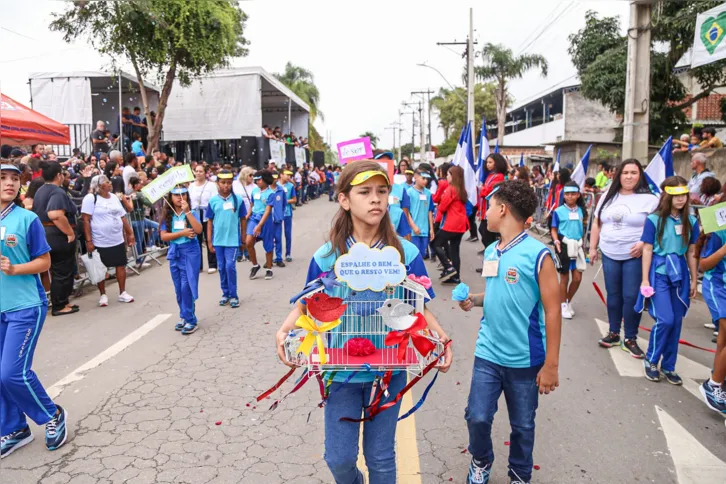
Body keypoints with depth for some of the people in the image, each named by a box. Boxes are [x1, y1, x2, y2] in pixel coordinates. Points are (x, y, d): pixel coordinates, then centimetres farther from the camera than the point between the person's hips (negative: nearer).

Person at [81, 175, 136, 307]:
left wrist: (130, 233, 11)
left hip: (118, 240, 5)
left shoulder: (114, 197, 10)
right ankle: (103, 295, 19)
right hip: (100, 241, -5)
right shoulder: (91, 198, -9)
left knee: (121, 265, 7)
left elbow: (123, 217, 14)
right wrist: (88, 240, -17)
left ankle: (122, 293, 17)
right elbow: (86, 220, -12)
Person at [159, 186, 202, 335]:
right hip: (174, 253, 4)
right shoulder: (167, 215, 4)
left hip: (190, 252, -4)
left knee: (187, 286, -7)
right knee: (179, 288, 10)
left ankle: (190, 320, 0)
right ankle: (184, 316, 24)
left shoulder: (191, 213, -2)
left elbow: (199, 230, -19)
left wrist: (187, 211, -20)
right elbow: (164, 236, -3)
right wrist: (182, 233, -14)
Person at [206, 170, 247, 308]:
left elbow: (242, 220, 3)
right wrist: (209, 241, 4)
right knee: (221, 268, 11)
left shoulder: (238, 200, -5)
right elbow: (210, 222, 5)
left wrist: (243, 239, 5)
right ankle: (225, 293, 24)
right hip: (218, 240, 3)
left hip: (233, 240, -2)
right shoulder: (213, 201, 0)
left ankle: (233, 295, 6)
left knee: (230, 266, -7)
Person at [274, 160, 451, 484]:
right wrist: (283, 332, -16)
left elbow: (419, 308, -1)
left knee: (381, 456, 15)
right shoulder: (326, 256, -9)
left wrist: (441, 337, -18)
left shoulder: (406, 253, -9)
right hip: (341, 369, 1)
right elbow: (306, 306, 2)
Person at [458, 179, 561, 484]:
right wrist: (474, 300, -3)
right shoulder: (491, 252, 3)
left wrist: (551, 365, -12)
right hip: (488, 354, 4)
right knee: (477, 417, 5)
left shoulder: (538, 255, -16)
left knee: (522, 425, 14)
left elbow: (552, 311, -13)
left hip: (525, 360, -4)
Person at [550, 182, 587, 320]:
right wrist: (556, 240, -21)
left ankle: (569, 302, 26)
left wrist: (582, 245, 14)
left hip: (577, 246, 4)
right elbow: (554, 229, -3)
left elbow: (582, 228, 14)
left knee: (577, 278, 4)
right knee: (564, 277, 5)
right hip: (564, 246, -4)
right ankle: (563, 305, 19)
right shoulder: (559, 211, -7)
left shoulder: (581, 211, 5)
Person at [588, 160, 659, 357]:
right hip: (609, 255, 4)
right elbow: (597, 224, 13)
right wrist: (593, 248, 10)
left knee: (631, 297, -1)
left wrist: (643, 244, -21)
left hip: (634, 256, -4)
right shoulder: (608, 197, 8)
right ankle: (613, 333, 24)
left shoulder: (649, 199, -6)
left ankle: (631, 339, 12)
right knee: (613, 294, 11)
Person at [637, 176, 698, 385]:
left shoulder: (691, 221, 4)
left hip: (680, 274, 4)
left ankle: (668, 366, 20)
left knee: (677, 322, 7)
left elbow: (691, 252, 10)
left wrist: (694, 280, 11)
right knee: (665, 320, -12)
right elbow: (647, 251, -5)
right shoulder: (654, 220, -7)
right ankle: (651, 360, 10)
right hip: (659, 273, -4)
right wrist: (645, 280, -7)